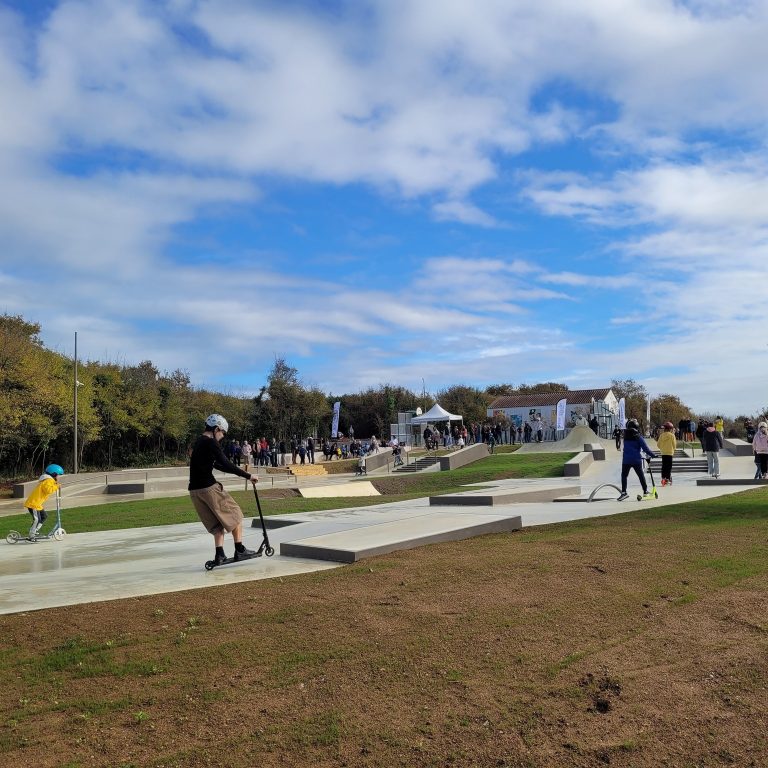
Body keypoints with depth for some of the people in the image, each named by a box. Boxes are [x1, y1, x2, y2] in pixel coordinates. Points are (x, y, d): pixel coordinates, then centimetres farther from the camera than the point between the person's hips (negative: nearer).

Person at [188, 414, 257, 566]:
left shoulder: (198, 442, 19)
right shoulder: (211, 443, -10)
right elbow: (226, 464, -18)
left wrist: (241, 472, 26)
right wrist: (248, 475, -14)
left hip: (194, 490, 9)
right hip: (209, 488, -9)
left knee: (216, 522, 16)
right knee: (235, 515, 5)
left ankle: (219, 555, 9)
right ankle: (239, 550, 8)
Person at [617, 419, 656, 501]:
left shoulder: (625, 436, 4)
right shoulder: (638, 436, -8)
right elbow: (645, 447, -11)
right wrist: (651, 455, 1)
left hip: (626, 459, 2)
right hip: (636, 459, -2)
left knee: (624, 475, 8)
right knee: (641, 475, 12)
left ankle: (624, 492, -2)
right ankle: (645, 491, 18)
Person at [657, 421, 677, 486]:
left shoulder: (661, 435, -1)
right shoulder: (672, 435, -10)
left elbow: (658, 444, 2)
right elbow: (674, 444, -4)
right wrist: (674, 449, 17)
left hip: (663, 453, 3)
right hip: (670, 452, -3)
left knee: (664, 466, 10)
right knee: (669, 466, 3)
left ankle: (663, 478, 7)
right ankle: (668, 478, 0)